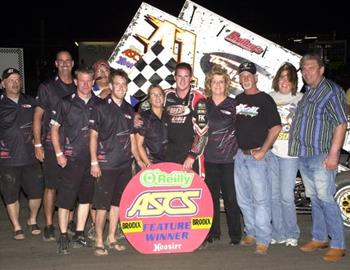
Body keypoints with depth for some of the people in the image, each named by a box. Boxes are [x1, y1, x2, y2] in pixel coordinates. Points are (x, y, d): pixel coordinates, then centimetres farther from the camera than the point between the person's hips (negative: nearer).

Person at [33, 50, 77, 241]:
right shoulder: (47, 87, 3)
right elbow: (37, 116, 1)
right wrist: (38, 144, -5)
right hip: (52, 145, -3)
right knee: (51, 186, 0)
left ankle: (70, 221, 23)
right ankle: (49, 226, 10)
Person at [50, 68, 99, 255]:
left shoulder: (99, 104, 6)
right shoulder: (65, 103, -1)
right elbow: (54, 128, 1)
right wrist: (59, 154, -5)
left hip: (93, 158, 4)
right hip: (72, 157, -3)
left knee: (86, 197, 11)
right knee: (65, 197, -1)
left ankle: (79, 235, 23)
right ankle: (63, 237, 10)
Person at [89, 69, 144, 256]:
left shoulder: (129, 109, 11)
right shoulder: (101, 108, -5)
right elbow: (93, 136, -5)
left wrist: (138, 159, 11)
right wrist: (94, 162, -11)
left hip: (125, 164, 5)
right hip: (106, 165, -5)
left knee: (117, 202, 12)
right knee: (102, 204, -1)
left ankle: (111, 238, 25)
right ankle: (99, 242, 11)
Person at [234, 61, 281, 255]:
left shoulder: (265, 99, -3)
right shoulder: (238, 100, 13)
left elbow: (275, 128, -9)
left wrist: (262, 151, -14)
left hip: (258, 155, -6)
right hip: (240, 155, 6)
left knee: (261, 198, -6)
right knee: (243, 198, 12)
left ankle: (263, 239, 1)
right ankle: (251, 233, 25)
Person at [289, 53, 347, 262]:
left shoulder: (331, 91, -8)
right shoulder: (307, 92, 16)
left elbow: (341, 123, -14)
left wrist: (333, 154, -20)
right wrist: (297, 147, 17)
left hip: (322, 156, -8)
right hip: (304, 155, 8)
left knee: (325, 199, -8)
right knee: (314, 198, 14)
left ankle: (338, 245, 1)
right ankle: (319, 238, 25)